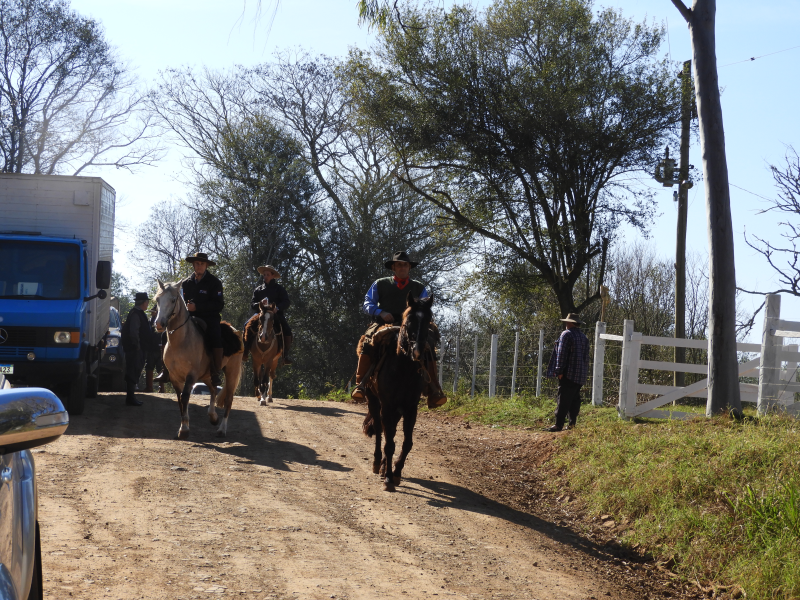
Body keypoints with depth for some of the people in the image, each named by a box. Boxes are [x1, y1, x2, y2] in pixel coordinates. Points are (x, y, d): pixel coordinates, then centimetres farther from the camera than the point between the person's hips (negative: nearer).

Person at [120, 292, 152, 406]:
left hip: (137, 349, 10)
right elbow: (133, 332, -25)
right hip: (134, 349, -10)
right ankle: (130, 398, -5)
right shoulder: (136, 314, -17)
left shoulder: (137, 313, 16)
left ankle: (131, 396, 22)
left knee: (134, 372, 15)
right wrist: (137, 344, -18)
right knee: (133, 372, -7)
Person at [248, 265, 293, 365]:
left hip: (276, 315, -2)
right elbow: (252, 304, 9)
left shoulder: (278, 288, 10)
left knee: (287, 331, -27)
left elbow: (287, 302, 0)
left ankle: (285, 354, -17)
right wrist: (260, 304, -14)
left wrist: (278, 308, -19)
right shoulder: (258, 290, 16)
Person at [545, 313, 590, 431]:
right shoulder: (583, 337, 15)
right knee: (575, 399, 11)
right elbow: (586, 356, 18)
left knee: (563, 400, -9)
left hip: (568, 373, -8)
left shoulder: (566, 334, -8)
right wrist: (585, 372, 21)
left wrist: (559, 370, -12)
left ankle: (559, 425, -12)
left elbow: (561, 354, -13)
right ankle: (573, 423, 10)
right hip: (580, 375, 8)